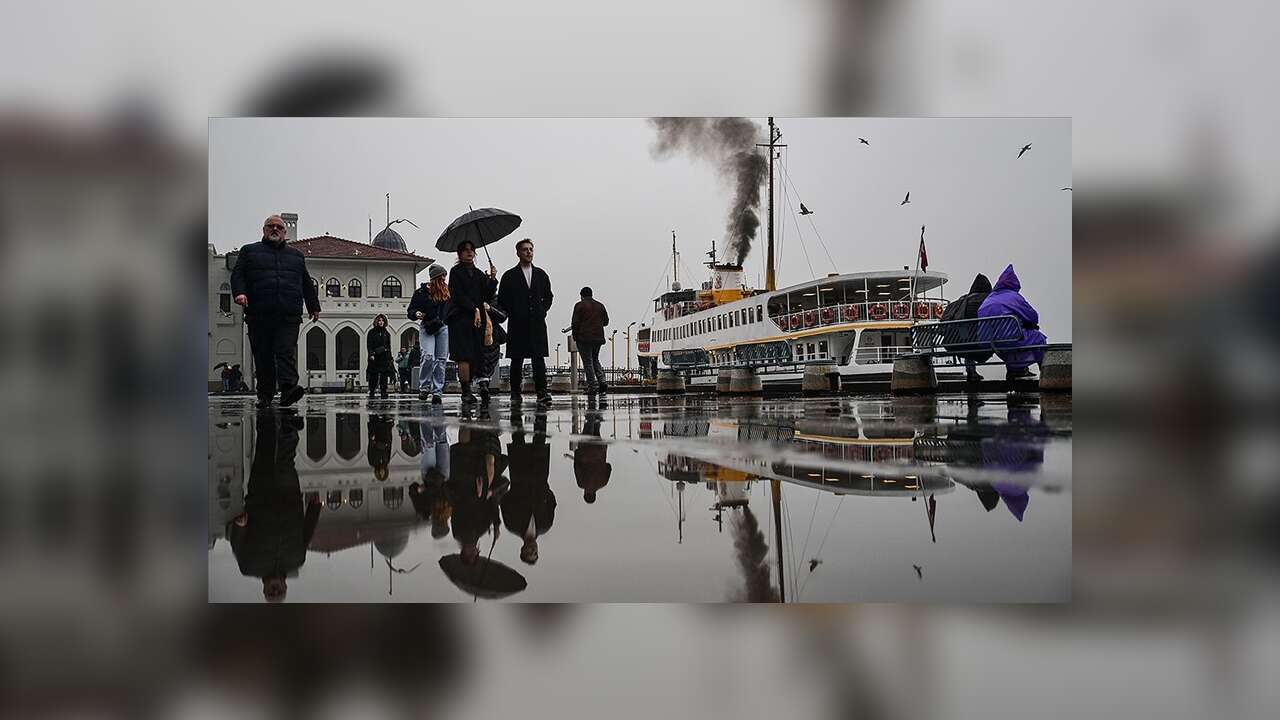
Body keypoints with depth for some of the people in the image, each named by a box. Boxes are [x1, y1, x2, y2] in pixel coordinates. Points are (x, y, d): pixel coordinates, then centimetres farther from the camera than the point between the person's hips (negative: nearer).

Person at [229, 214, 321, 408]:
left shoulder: (296, 255, 24)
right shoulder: (249, 251, 18)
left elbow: (307, 284, 26)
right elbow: (238, 274, 6)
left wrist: (313, 307, 22)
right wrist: (239, 292, -13)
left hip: (289, 316, 1)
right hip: (259, 316, 0)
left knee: (287, 353, -15)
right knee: (263, 357, 1)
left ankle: (288, 389, -28)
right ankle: (265, 395, 7)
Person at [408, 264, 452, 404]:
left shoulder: (447, 291, 11)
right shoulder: (421, 292, 1)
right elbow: (411, 311, 4)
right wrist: (416, 314, -16)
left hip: (443, 328, 3)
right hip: (427, 327, -3)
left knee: (441, 359, -2)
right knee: (428, 356, -18)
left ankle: (437, 391, 1)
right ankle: (424, 387, -3)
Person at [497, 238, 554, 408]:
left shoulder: (541, 275, 14)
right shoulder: (509, 276, 6)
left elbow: (548, 297, 20)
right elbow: (502, 300, 6)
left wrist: (542, 311, 6)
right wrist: (512, 314, -2)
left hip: (537, 324, 1)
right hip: (517, 325, -1)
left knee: (539, 358, -9)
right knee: (517, 360, 4)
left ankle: (542, 392, -14)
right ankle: (515, 392, 13)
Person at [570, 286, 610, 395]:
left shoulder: (579, 305, -4)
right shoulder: (600, 305, 12)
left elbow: (575, 323, -8)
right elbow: (606, 321, 16)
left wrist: (575, 336, 2)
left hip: (584, 337, -5)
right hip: (598, 337, 5)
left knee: (588, 362, -1)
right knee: (595, 360, 19)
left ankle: (592, 387, -6)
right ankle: (602, 381, 1)